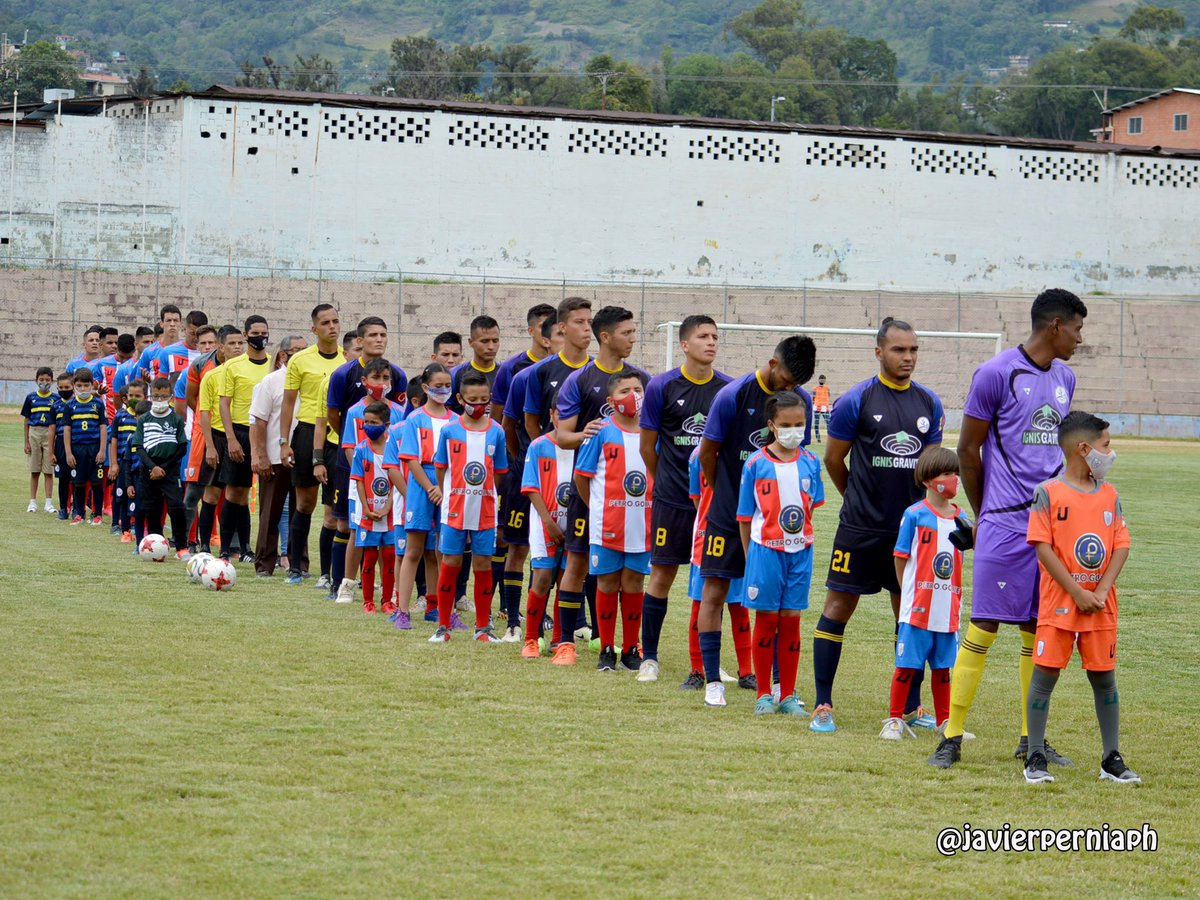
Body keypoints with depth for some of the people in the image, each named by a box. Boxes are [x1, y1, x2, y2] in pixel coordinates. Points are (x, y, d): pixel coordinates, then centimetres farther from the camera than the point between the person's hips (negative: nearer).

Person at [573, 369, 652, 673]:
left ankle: (630, 649, 16)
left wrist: (653, 510, 6)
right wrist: (597, 508, 6)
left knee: (633, 584, 7)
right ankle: (606, 650, 14)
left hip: (642, 525, 2)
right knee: (607, 584, 5)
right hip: (606, 524, -2)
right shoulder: (601, 432, -5)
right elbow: (581, 476, 1)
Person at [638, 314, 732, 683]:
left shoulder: (728, 389, 3)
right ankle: (648, 656, 10)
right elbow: (647, 446, 5)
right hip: (672, 498, -2)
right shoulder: (662, 387, -3)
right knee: (662, 573, 1)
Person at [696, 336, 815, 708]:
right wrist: (723, 495, 9)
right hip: (729, 513, -3)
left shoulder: (802, 400, -1)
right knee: (715, 590, -5)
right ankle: (712, 680, -1)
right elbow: (707, 452, -3)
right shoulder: (732, 396, -13)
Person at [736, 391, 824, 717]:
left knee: (791, 620, 6)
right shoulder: (756, 464, -5)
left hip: (799, 551, 2)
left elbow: (812, 508, 13)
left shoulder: (810, 463, 3)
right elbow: (745, 516, 1)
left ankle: (788, 695, 13)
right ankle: (763, 694, 12)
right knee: (766, 619, 3)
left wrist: (805, 539, 7)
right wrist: (749, 555, 2)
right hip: (765, 550, -2)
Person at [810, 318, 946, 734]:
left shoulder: (929, 403, 6)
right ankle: (822, 706, 2)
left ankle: (911, 707, 18)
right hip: (861, 528, -4)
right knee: (838, 607, -4)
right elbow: (833, 459, 2)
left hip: (911, 527, 4)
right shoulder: (856, 400, -7)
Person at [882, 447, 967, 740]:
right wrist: (910, 594, -1)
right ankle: (894, 720, 8)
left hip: (948, 610, 4)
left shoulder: (960, 518, 8)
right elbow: (901, 558, -2)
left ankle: (945, 722, 21)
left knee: (943, 667, 13)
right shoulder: (915, 515, -6)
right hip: (917, 607, -4)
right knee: (907, 665, -1)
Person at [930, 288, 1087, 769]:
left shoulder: (1064, 378, 13)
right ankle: (952, 736, -3)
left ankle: (1031, 739, 16)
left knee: (1038, 630, 9)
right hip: (1004, 524, -6)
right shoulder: (996, 374, -8)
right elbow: (968, 449, -1)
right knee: (984, 626, -7)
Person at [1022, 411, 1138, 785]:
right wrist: (1077, 592, -14)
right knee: (1046, 674, -1)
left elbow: (1121, 546, 4)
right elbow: (1043, 547, -12)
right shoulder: (1048, 493, -7)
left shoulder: (1109, 495, 7)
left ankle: (1111, 760, 15)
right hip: (1058, 602, -4)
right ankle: (1035, 758, 6)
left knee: (1105, 678, 7)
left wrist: (1102, 591, -9)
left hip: (1101, 604, 4)